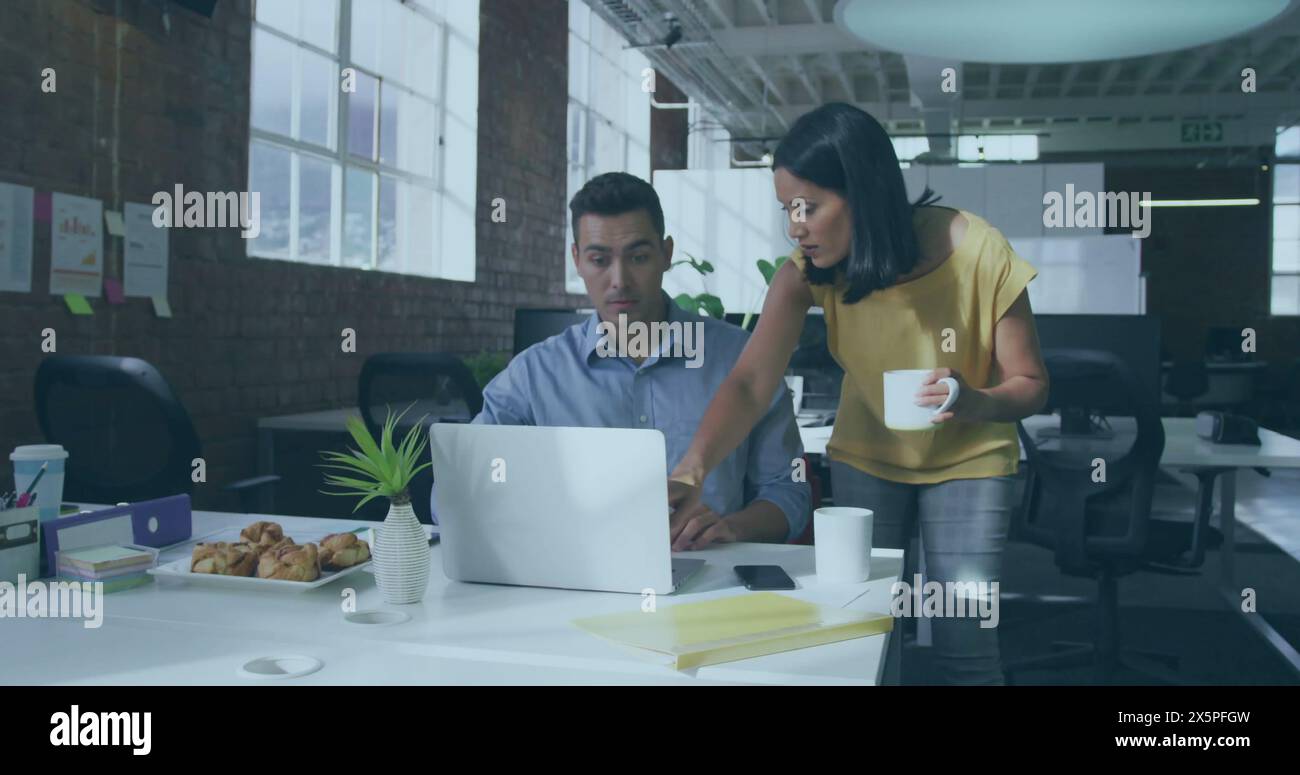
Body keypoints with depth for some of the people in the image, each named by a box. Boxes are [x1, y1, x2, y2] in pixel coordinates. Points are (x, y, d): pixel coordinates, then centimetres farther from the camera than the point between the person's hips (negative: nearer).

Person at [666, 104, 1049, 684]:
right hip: (866, 456, 2)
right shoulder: (809, 270, -18)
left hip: (968, 459, -2)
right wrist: (691, 470, -45)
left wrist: (974, 402, -38)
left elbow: (1030, 386, -15)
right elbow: (750, 383, -28)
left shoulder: (979, 254, -24)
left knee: (965, 643, -8)